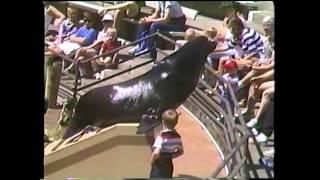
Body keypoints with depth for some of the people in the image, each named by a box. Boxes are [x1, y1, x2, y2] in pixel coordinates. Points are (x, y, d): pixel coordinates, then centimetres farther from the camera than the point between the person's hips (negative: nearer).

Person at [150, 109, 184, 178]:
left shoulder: (162, 136, -25)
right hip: (169, 165, 6)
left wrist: (152, 160, -18)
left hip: (159, 166, -6)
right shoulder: (177, 136, -3)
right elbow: (181, 151, 9)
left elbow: (156, 153, -36)